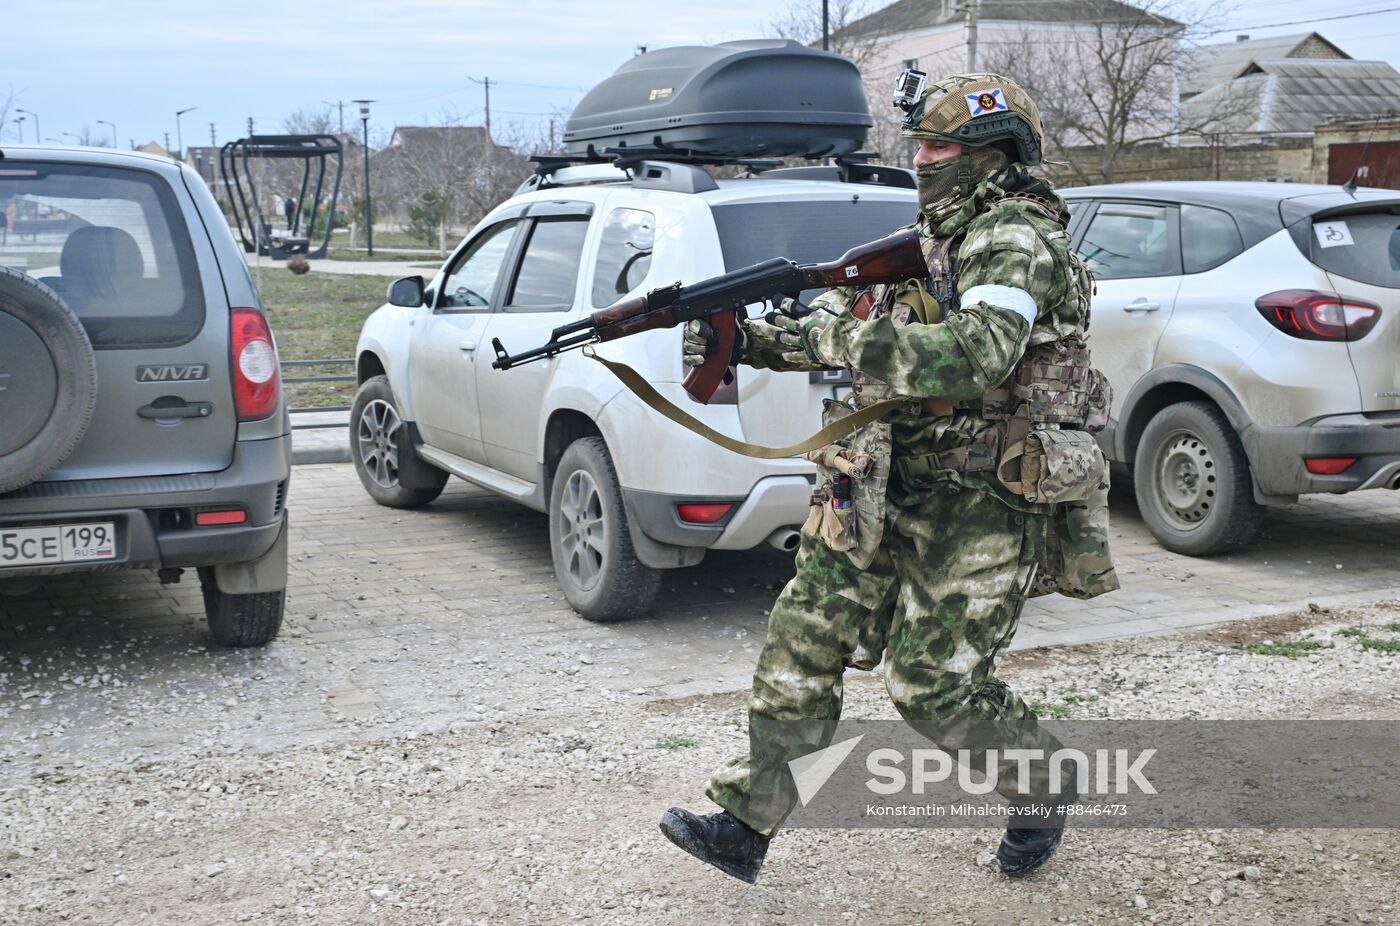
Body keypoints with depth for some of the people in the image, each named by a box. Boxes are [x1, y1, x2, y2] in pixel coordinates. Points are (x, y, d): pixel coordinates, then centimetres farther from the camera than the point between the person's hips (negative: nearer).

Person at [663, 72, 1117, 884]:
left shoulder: (1018, 245, -15)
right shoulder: (930, 239, 15)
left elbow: (976, 357, -31)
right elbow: (846, 316, 14)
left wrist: (832, 340, -30)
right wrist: (748, 340, -3)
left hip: (979, 507, -8)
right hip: (886, 490, 8)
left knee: (935, 683, -2)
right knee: (803, 641, 4)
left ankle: (1044, 791, 27)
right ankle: (747, 824, 12)